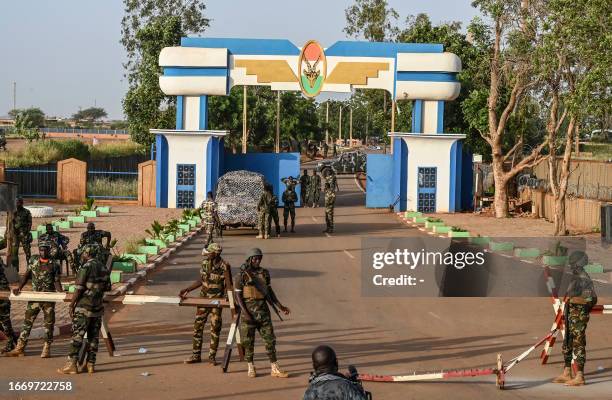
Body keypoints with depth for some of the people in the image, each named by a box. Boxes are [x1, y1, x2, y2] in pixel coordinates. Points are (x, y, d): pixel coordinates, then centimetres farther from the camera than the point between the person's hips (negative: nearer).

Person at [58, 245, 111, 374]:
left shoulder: (86, 268, -13)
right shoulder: (103, 268, 8)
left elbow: (78, 289, -15)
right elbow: (107, 287, 17)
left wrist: (72, 305, -8)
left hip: (84, 307, -6)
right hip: (98, 308, 6)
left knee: (77, 335, -3)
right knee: (94, 337, 10)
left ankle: (72, 364, -5)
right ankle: (91, 364, 11)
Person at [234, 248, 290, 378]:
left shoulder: (264, 273, 9)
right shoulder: (242, 275, -7)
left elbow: (269, 291, 17)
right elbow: (238, 295, -8)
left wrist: (280, 306, 11)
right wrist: (245, 313, -16)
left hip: (263, 310, 4)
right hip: (249, 310, -4)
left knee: (270, 338, 1)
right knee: (248, 340, 4)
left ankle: (275, 368, 4)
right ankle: (250, 368, 17)